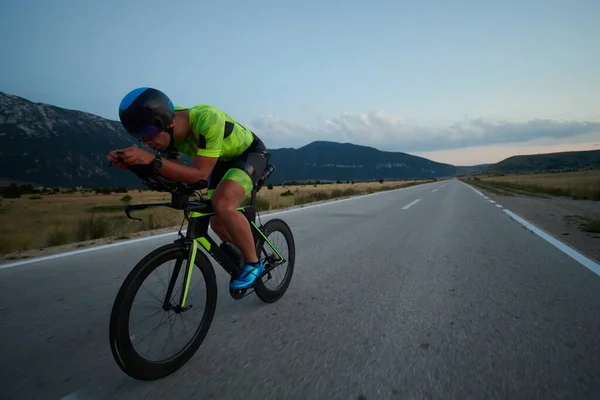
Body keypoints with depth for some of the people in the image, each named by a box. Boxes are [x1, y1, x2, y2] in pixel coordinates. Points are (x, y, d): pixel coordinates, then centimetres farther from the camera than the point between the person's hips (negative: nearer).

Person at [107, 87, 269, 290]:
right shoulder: (170, 129, -16)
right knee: (217, 223, 3)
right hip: (225, 159, 7)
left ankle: (254, 263, -13)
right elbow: (169, 169, -8)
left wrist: (151, 159, -44)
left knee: (223, 204, -32)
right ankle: (245, 258, 28)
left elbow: (199, 175, -36)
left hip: (251, 152, -7)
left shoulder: (207, 120, -38)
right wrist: (133, 162, -25)